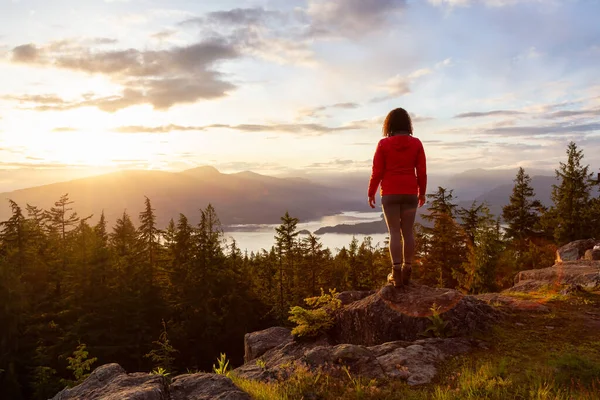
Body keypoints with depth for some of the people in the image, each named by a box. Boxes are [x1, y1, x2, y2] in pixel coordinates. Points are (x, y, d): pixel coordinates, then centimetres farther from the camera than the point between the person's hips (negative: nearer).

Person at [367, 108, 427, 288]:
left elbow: (377, 171, -5)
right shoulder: (416, 143, 1)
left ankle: (396, 273, -2)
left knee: (394, 232, 1)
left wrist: (371, 193, 5)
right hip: (410, 193, 2)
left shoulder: (383, 144, -5)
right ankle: (406, 271, 13)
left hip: (390, 194, -2)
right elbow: (422, 171, 1)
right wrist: (422, 192, 13)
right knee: (408, 231, 9)